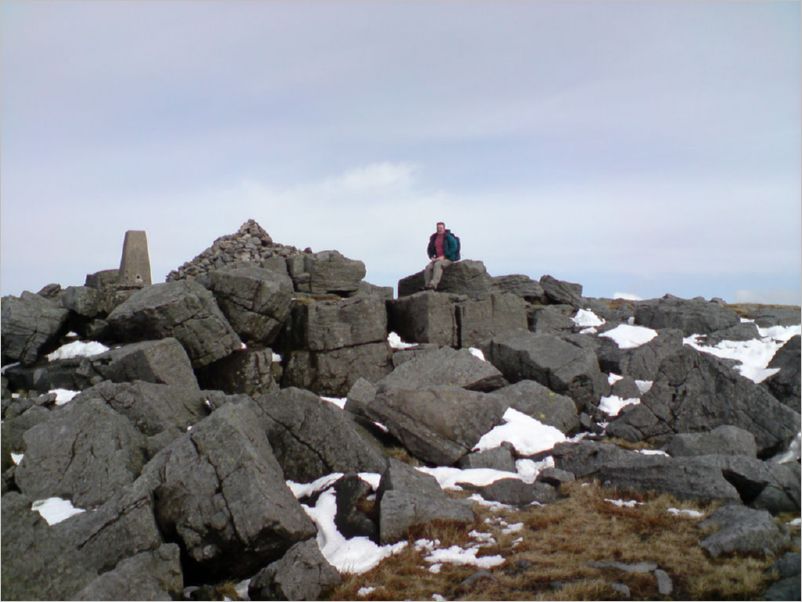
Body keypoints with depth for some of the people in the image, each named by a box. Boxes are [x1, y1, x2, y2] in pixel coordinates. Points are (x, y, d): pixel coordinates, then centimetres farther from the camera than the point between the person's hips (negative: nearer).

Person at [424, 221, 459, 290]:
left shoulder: (449, 237, -8)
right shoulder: (434, 237, 9)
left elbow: (453, 248, -16)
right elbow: (429, 249, 18)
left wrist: (443, 256, -20)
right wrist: (432, 257, -1)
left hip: (448, 258, -6)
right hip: (437, 259, 6)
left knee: (437, 265, -36)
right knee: (428, 267, -23)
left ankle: (433, 285, -47)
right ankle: (427, 286, -31)